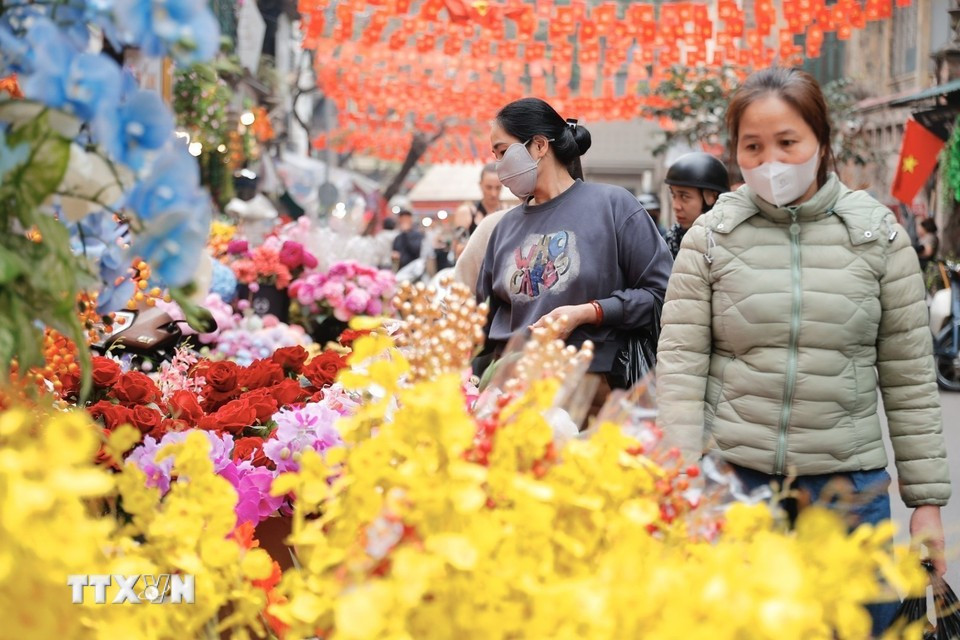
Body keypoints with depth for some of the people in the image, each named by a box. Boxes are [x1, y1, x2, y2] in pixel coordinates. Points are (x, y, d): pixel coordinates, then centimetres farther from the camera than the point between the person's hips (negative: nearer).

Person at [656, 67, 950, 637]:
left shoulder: (879, 235, 2)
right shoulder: (711, 238, 1)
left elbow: (909, 377, 4)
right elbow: (680, 368, -2)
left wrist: (927, 501, 3)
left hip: (850, 484, 1)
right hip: (733, 479, 0)